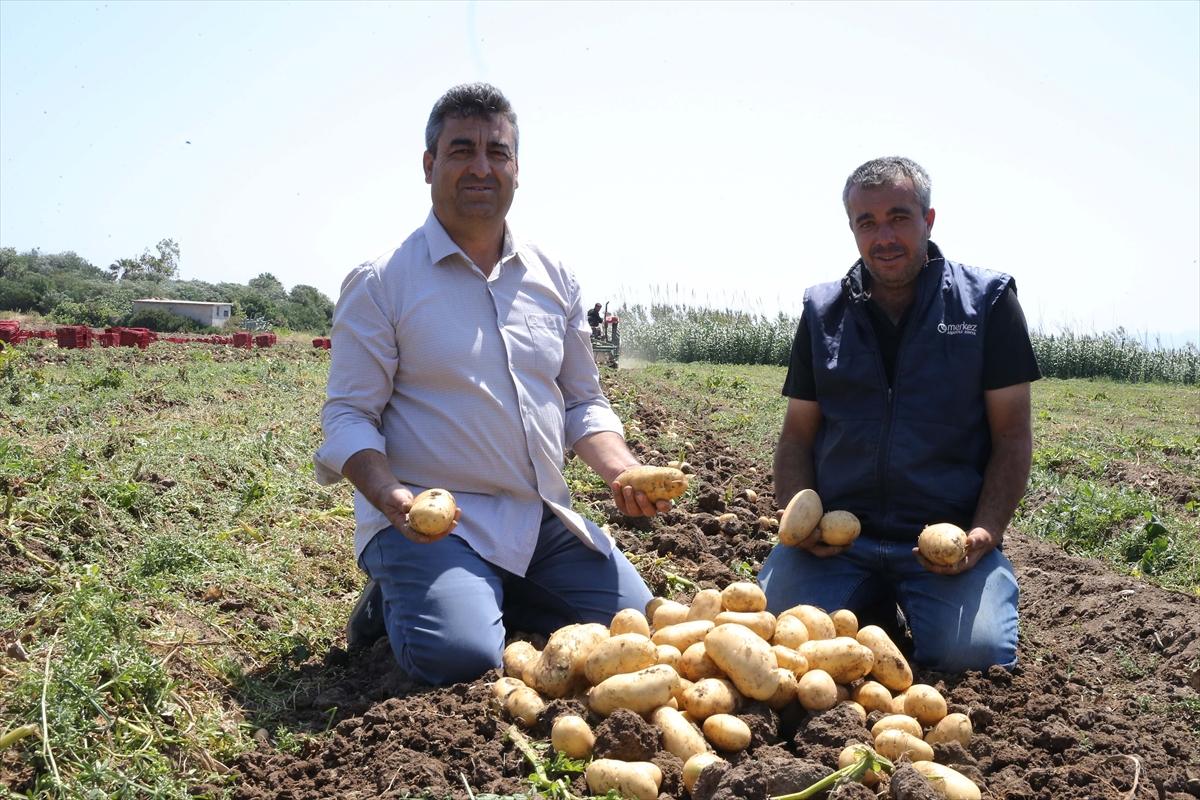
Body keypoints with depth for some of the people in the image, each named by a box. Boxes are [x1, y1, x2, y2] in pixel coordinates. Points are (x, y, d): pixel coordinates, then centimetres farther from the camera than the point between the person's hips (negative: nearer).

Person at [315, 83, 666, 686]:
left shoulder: (554, 278, 11)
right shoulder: (380, 283, -4)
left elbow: (582, 402, 16)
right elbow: (347, 417, -6)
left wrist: (620, 468, -4)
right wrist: (390, 495, -26)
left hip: (543, 520, 5)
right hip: (432, 522, -5)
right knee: (461, 657, -28)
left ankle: (497, 597, 16)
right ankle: (397, 599, 7)